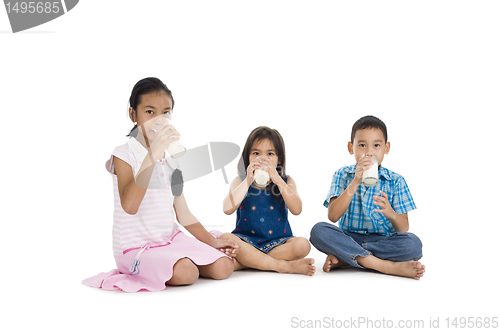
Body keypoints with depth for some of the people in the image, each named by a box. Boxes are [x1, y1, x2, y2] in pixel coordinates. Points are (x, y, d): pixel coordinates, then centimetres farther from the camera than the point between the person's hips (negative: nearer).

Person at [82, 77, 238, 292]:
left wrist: (212, 242, 4)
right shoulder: (124, 154, -10)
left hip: (170, 239, 7)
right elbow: (129, 206, -30)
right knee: (186, 273, -30)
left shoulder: (172, 158, 11)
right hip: (136, 247, -7)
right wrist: (153, 155, -34)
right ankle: (139, 271, -1)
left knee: (223, 267, -8)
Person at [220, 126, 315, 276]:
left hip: (277, 242, 1)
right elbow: (228, 209, -15)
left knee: (302, 245, -28)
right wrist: (248, 180, -18)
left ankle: (244, 262, -24)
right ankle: (285, 266, -28)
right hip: (247, 240, -1)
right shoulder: (240, 182, 4)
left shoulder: (286, 182, 7)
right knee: (225, 239, -32)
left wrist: (278, 180, -20)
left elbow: (297, 210, -13)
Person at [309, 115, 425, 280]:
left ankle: (343, 259, -21)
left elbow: (403, 229, -1)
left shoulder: (395, 181, 6)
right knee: (319, 231, -30)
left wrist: (390, 213, -25)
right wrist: (355, 182, -20)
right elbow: (332, 216, -12)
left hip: (383, 242, 0)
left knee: (413, 244, -30)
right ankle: (389, 267, -29)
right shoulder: (342, 175, 6)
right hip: (349, 239, 0)